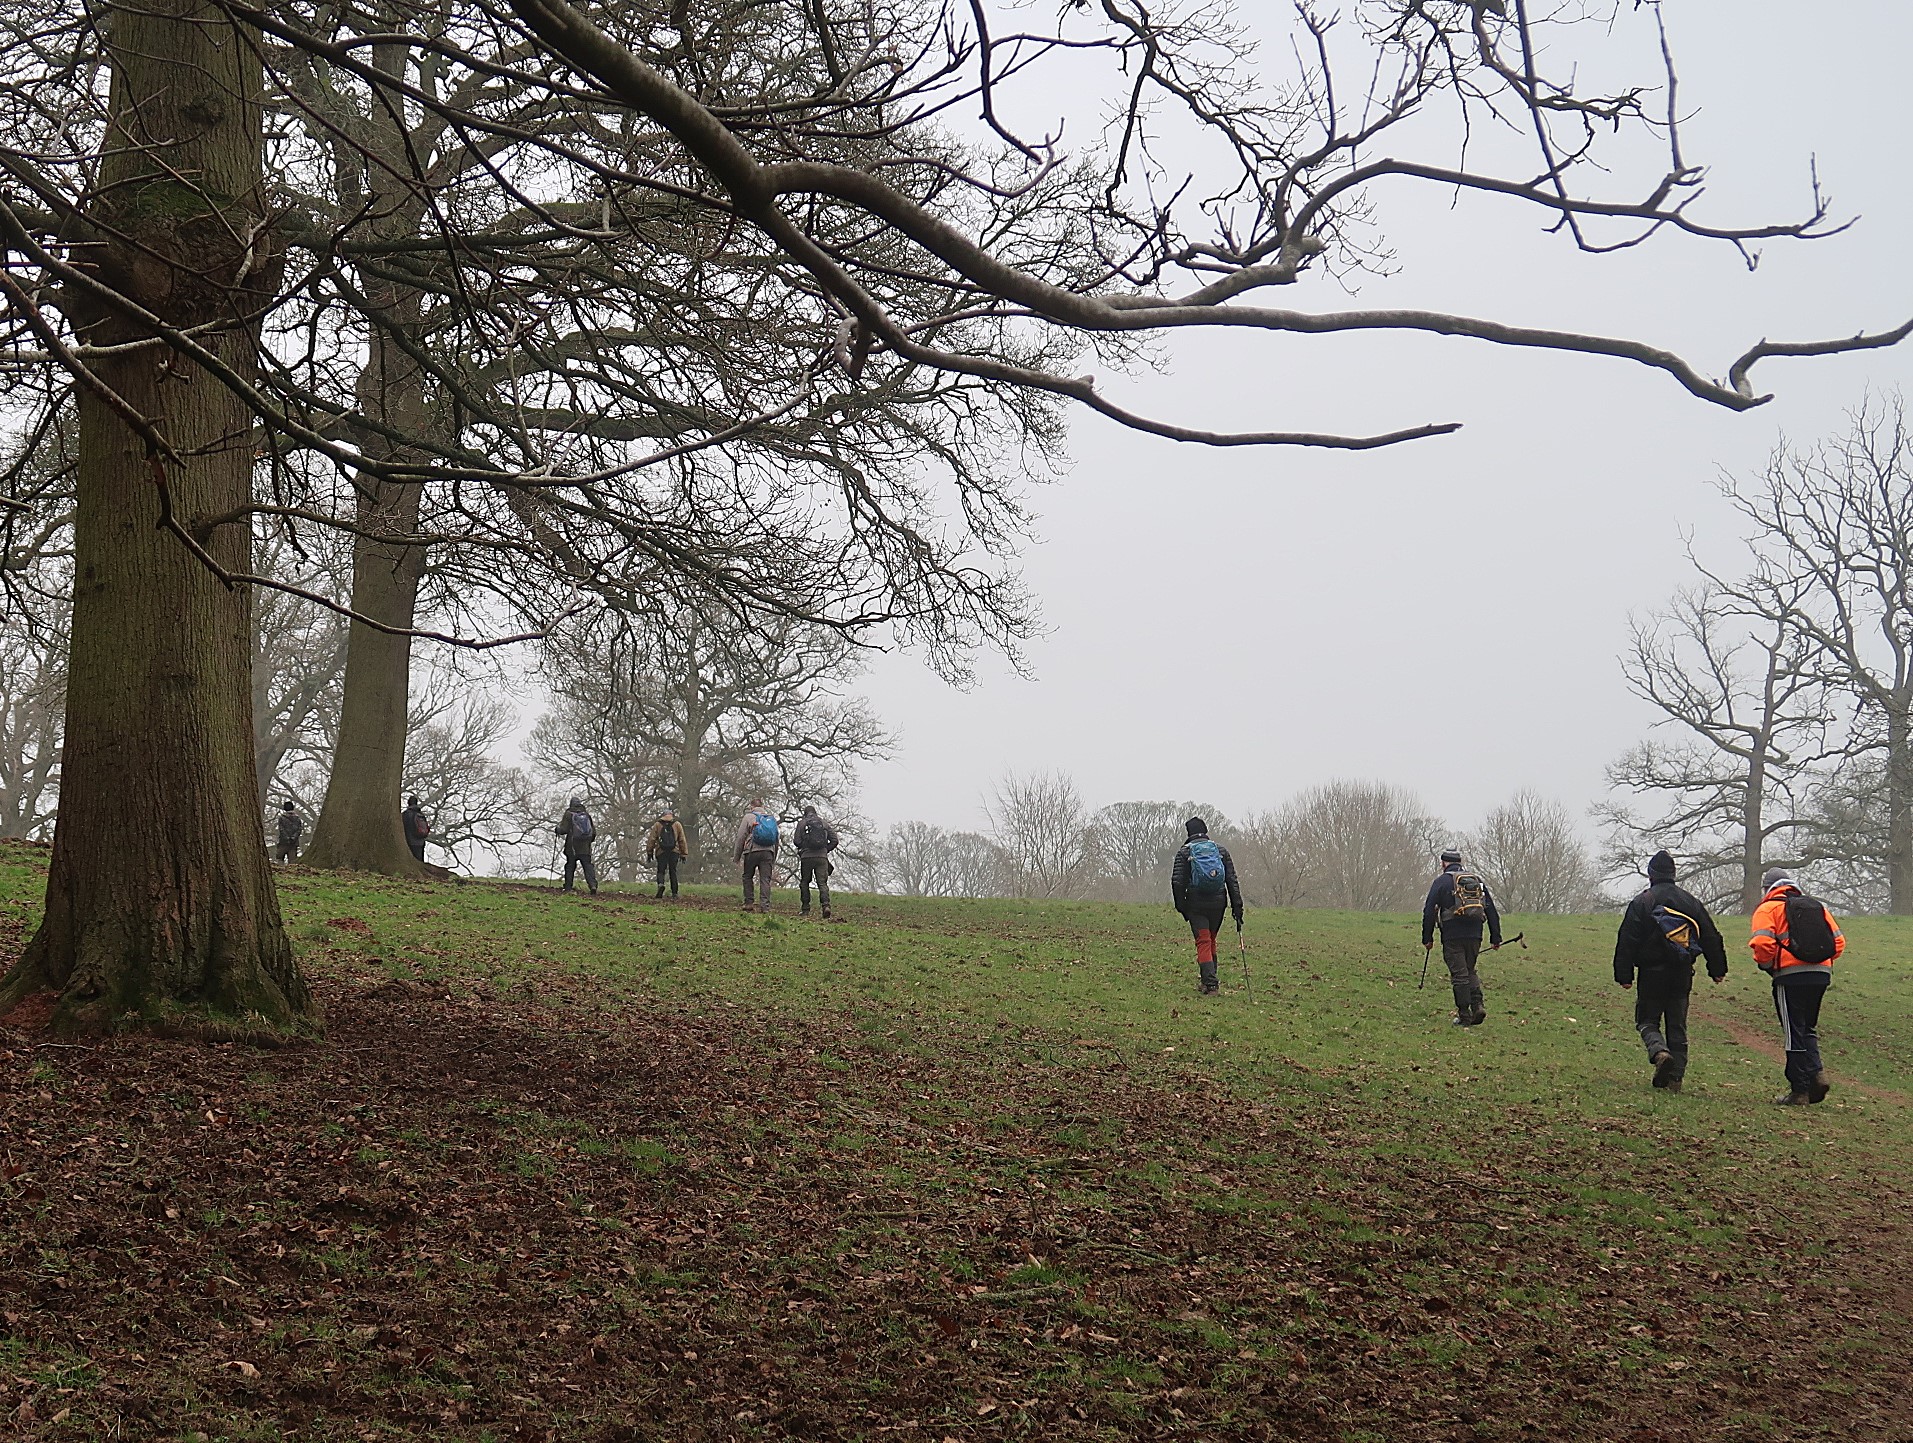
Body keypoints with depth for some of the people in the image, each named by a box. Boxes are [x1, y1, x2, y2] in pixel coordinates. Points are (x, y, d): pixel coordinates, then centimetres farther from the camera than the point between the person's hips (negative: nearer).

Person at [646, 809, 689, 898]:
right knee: (673, 872, 7)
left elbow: (651, 840, 5)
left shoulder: (657, 825, 8)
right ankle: (674, 892, 2)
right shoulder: (677, 824, 11)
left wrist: (649, 853, 10)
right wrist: (683, 853, 12)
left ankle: (661, 884, -24)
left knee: (661, 871, 5)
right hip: (674, 851, 1)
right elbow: (682, 840, 9)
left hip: (661, 852, -1)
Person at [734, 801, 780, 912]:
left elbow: (741, 837, -1)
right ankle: (765, 906, -8)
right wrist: (774, 859, 26)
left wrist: (737, 856, 5)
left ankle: (748, 903, 7)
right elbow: (776, 840, 22)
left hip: (752, 852, -3)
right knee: (765, 880, 0)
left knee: (747, 877, 12)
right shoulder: (771, 818, 18)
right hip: (768, 852, 3)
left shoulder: (748, 817, 3)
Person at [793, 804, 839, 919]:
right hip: (822, 857, 1)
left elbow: (797, 841, -2)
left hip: (807, 857, -1)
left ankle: (805, 909, 12)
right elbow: (834, 840, 7)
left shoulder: (802, 823, 4)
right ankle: (826, 905, -22)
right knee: (823, 883, -1)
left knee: (804, 883, 13)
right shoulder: (824, 823, 11)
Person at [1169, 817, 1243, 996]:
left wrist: (1181, 906, 2)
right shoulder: (1220, 849, 8)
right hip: (1218, 903, 3)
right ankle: (1208, 979, 24)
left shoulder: (1184, 851, 0)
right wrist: (1237, 906, 4)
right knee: (1211, 940, 19)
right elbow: (1232, 879, 4)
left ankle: (1210, 983, -14)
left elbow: (1177, 881, -6)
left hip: (1195, 905, -3)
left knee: (1203, 942, -2)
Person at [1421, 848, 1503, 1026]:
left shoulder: (1442, 881, 2)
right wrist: (1495, 938, 18)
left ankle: (1464, 1016, -1)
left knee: (1459, 975, -2)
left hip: (1452, 936, -4)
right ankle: (1477, 1006, -1)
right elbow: (1491, 911, 16)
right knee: (1470, 971, 17)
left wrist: (1427, 938, 4)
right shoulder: (1478, 880, 16)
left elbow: (1429, 911, -2)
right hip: (1474, 935, 4)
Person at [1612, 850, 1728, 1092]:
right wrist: (1717, 970, 18)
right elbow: (1711, 937, 11)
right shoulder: (1690, 901, 8)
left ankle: (1659, 1052, -22)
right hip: (1682, 973, 3)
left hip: (1652, 972, -3)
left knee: (1647, 1020, 7)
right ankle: (1675, 1076, 6)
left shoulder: (1641, 903, -4)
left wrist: (1624, 975, -4)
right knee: (1678, 1026, 10)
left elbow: (1627, 941, -7)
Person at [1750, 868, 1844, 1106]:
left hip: (1791, 977, -5)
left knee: (1794, 1033, 2)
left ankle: (1799, 1090, 3)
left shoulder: (1768, 909, 2)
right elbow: (1838, 942, 13)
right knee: (1808, 1029, 19)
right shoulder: (1818, 906, 19)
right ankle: (1816, 1073, -1)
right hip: (1822, 974, 5)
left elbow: (1763, 944, -13)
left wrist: (1766, 965, 6)